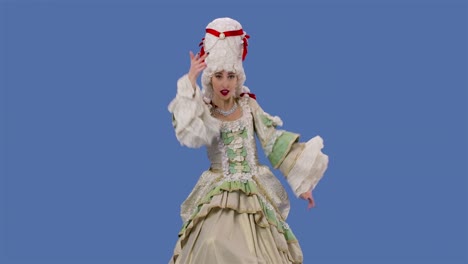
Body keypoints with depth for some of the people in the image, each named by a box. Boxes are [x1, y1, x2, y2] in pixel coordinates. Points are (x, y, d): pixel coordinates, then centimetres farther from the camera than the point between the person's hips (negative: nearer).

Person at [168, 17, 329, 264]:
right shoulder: (203, 110, -4)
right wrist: (190, 82, -28)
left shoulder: (248, 105, 1)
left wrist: (302, 182, -3)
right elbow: (191, 135, -27)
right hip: (219, 195, -2)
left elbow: (276, 143, 1)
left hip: (255, 193, 2)